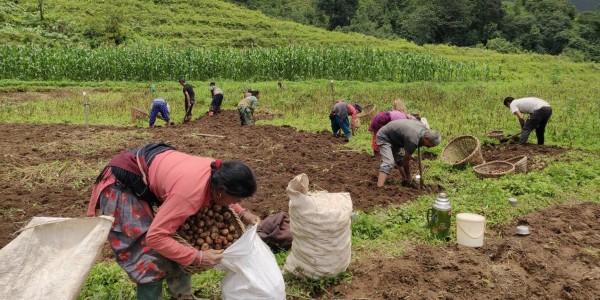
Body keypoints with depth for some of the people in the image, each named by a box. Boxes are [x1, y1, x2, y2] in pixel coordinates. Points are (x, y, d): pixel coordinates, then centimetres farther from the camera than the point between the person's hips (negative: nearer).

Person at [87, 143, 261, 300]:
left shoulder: (217, 170, -13)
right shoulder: (189, 193, -37)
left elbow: (213, 197, 11)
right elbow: (155, 236, -33)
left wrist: (241, 213, -3)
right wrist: (198, 258, -30)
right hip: (123, 183, -8)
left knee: (176, 238, 11)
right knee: (150, 256, -9)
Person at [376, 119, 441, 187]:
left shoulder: (423, 127, -8)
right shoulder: (413, 140, -32)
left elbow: (415, 118, 17)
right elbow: (406, 160, -20)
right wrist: (408, 177, -6)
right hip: (384, 137, -10)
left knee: (400, 159, 16)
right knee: (389, 163, -25)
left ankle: (405, 181, 32)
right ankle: (379, 189, -37)